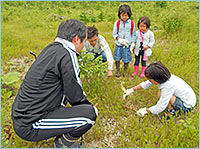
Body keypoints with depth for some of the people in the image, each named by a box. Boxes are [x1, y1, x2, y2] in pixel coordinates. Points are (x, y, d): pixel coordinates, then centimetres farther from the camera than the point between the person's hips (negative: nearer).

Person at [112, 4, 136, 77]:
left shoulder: (132, 23, -3)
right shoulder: (117, 23, -5)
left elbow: (133, 34, 5)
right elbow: (114, 34, -1)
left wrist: (133, 43, -1)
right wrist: (120, 40, -16)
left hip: (128, 45, 0)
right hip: (118, 45, 0)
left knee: (126, 59, 8)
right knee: (117, 59, 7)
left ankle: (125, 71, 30)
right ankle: (118, 71, 26)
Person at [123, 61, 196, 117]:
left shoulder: (168, 86, -33)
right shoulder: (164, 77, -11)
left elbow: (160, 108, -27)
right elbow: (146, 84, 3)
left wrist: (146, 110, -14)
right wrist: (132, 89, 4)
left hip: (187, 106, -8)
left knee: (160, 94, -23)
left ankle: (172, 111, -3)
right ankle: (172, 107, 7)